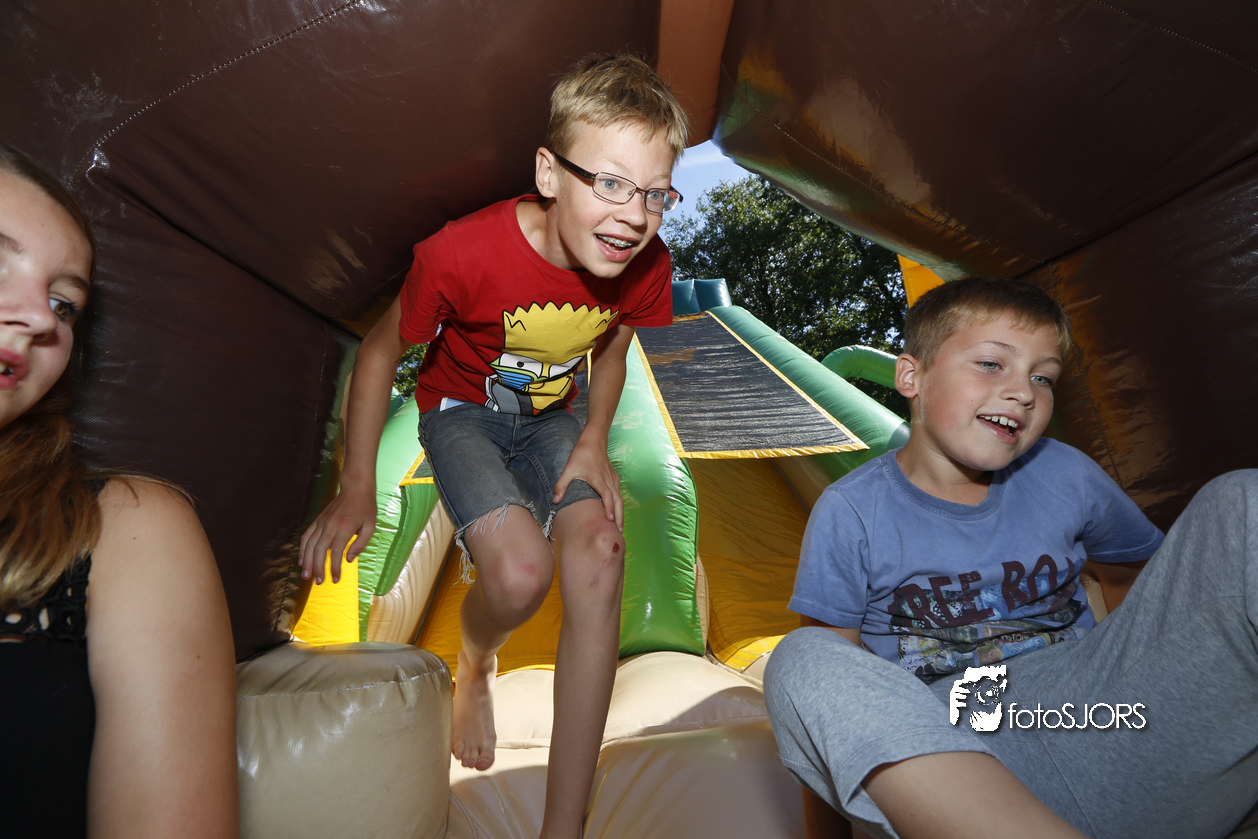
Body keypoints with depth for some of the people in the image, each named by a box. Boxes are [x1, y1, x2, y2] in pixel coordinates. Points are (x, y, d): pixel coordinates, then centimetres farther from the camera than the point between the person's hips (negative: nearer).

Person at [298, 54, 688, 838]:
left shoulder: (648, 265, -18)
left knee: (601, 556, -21)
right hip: (463, 412, -3)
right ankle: (475, 668, 16)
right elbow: (381, 351, -14)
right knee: (521, 570, -27)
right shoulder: (463, 254, -31)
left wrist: (594, 443, -11)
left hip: (553, 417, 3)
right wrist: (358, 486, -12)